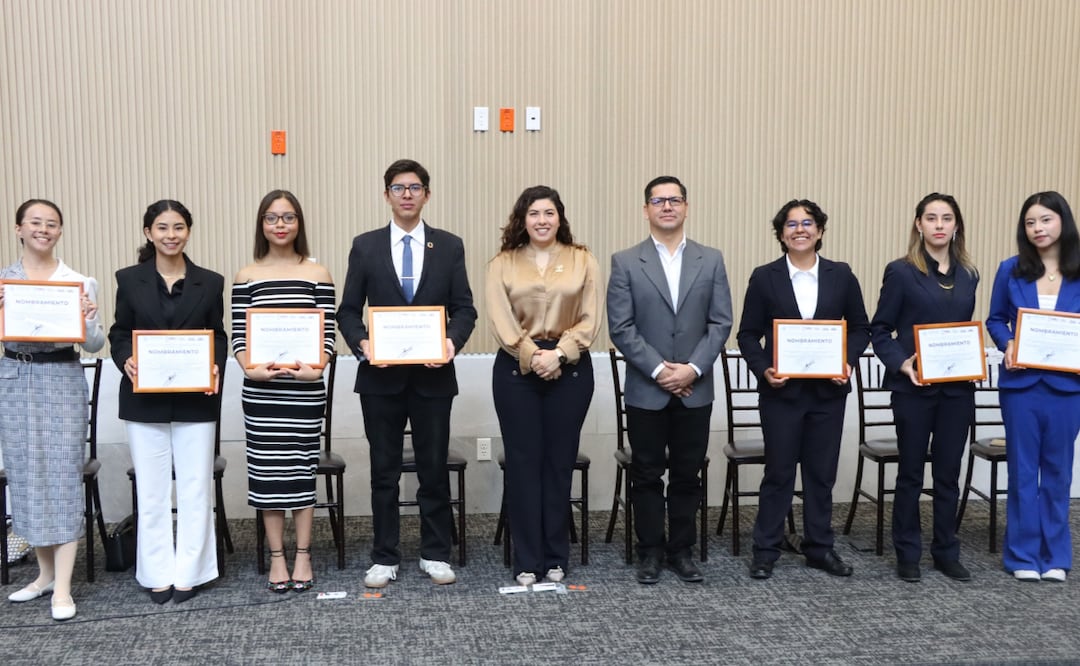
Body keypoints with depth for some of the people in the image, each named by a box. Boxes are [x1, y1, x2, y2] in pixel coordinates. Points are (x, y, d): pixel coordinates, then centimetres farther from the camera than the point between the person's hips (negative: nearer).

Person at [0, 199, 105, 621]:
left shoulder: (79, 282, 1)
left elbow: (95, 345, 1)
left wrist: (88, 320, -18)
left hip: (62, 383, -2)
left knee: (63, 478, -3)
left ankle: (62, 588, 1)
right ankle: (46, 572, 25)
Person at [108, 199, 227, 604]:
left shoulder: (210, 283, 4)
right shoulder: (130, 280, 4)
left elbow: (218, 337, 5)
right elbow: (119, 334, 6)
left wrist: (216, 367, -13)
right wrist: (126, 361, -14)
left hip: (195, 401, 0)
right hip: (145, 400, 0)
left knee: (195, 489, 5)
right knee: (151, 491, 7)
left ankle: (188, 573, 16)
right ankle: (158, 574, 18)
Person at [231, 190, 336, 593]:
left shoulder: (317, 275, 4)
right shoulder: (246, 276, 6)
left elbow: (327, 332, 0)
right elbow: (239, 333, 3)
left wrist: (315, 367, -17)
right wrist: (250, 368, -15)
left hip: (305, 387, -1)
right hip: (261, 389, 1)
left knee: (301, 466, 4)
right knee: (266, 469, 4)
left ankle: (303, 556, 16)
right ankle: (277, 558, 15)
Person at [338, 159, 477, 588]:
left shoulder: (449, 246, 5)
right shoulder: (365, 246, 4)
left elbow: (464, 309, 3)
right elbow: (348, 310, 4)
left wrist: (453, 341, -16)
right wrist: (362, 343, -14)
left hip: (432, 375, 0)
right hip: (381, 376, 0)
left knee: (434, 469, 7)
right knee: (384, 471, 8)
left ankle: (435, 554, 21)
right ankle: (385, 558, 18)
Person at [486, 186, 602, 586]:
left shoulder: (583, 261, 6)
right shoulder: (503, 264, 6)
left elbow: (590, 320, -1)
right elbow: (500, 320, -3)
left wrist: (559, 352, -14)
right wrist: (532, 355, -15)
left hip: (570, 369, 0)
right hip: (516, 368, 0)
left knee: (560, 461, 5)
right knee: (523, 461, 2)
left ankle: (556, 558, 16)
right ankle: (527, 561, 10)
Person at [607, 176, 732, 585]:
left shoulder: (711, 260, 7)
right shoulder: (625, 262, 0)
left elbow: (721, 323, 2)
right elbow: (620, 328, -6)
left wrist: (693, 368, -11)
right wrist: (658, 369, -13)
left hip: (695, 390, 2)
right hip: (645, 391, -1)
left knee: (687, 475, 9)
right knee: (647, 475, 7)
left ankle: (682, 551, 21)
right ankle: (650, 552, 19)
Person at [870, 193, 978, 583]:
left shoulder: (968, 275, 9)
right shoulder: (901, 272, -5)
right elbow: (879, 330, -4)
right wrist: (901, 363, -19)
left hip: (957, 388, 4)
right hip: (914, 388, -4)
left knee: (948, 472, 11)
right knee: (911, 472, 6)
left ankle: (946, 552, 23)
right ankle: (907, 554, 17)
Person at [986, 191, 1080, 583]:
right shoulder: (1011, 270, 1)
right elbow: (995, 320, 7)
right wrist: (1007, 345, -11)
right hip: (1021, 382, 0)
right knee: (1023, 470, 6)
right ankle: (1023, 555, 16)